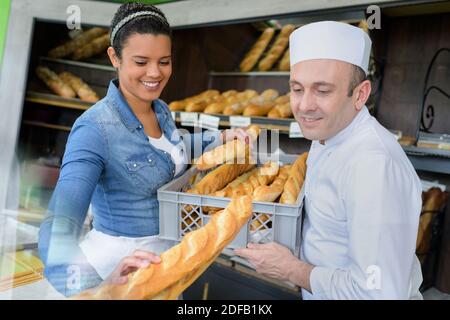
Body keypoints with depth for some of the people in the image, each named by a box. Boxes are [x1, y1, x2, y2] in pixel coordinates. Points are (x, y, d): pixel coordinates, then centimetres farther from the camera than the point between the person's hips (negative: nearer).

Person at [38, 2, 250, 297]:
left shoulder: (161, 109, -3)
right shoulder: (94, 129, -27)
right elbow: (58, 230, -36)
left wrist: (223, 136, 7)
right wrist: (100, 283, -54)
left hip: (171, 248, 7)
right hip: (121, 257, -7)